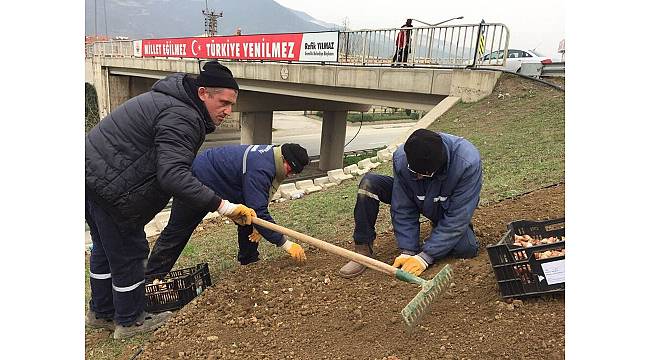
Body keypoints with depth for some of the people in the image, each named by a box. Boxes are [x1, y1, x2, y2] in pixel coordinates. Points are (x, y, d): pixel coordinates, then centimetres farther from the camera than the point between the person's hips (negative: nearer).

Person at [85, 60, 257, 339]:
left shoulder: (173, 100, 10)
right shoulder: (182, 118, -25)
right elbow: (173, 175, -37)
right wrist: (222, 205, -39)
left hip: (93, 174, 11)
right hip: (110, 188, -11)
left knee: (106, 247, 23)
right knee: (128, 253, 5)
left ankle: (101, 312, 42)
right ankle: (129, 321, 25)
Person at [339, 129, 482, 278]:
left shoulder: (469, 163, -37)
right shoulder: (401, 158, -29)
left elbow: (457, 217, -33)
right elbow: (403, 210, -21)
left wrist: (424, 257, -34)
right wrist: (407, 252, -26)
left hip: (449, 210, -1)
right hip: (419, 202, 2)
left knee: (467, 249, -30)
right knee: (369, 183, -22)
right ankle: (363, 250, -16)